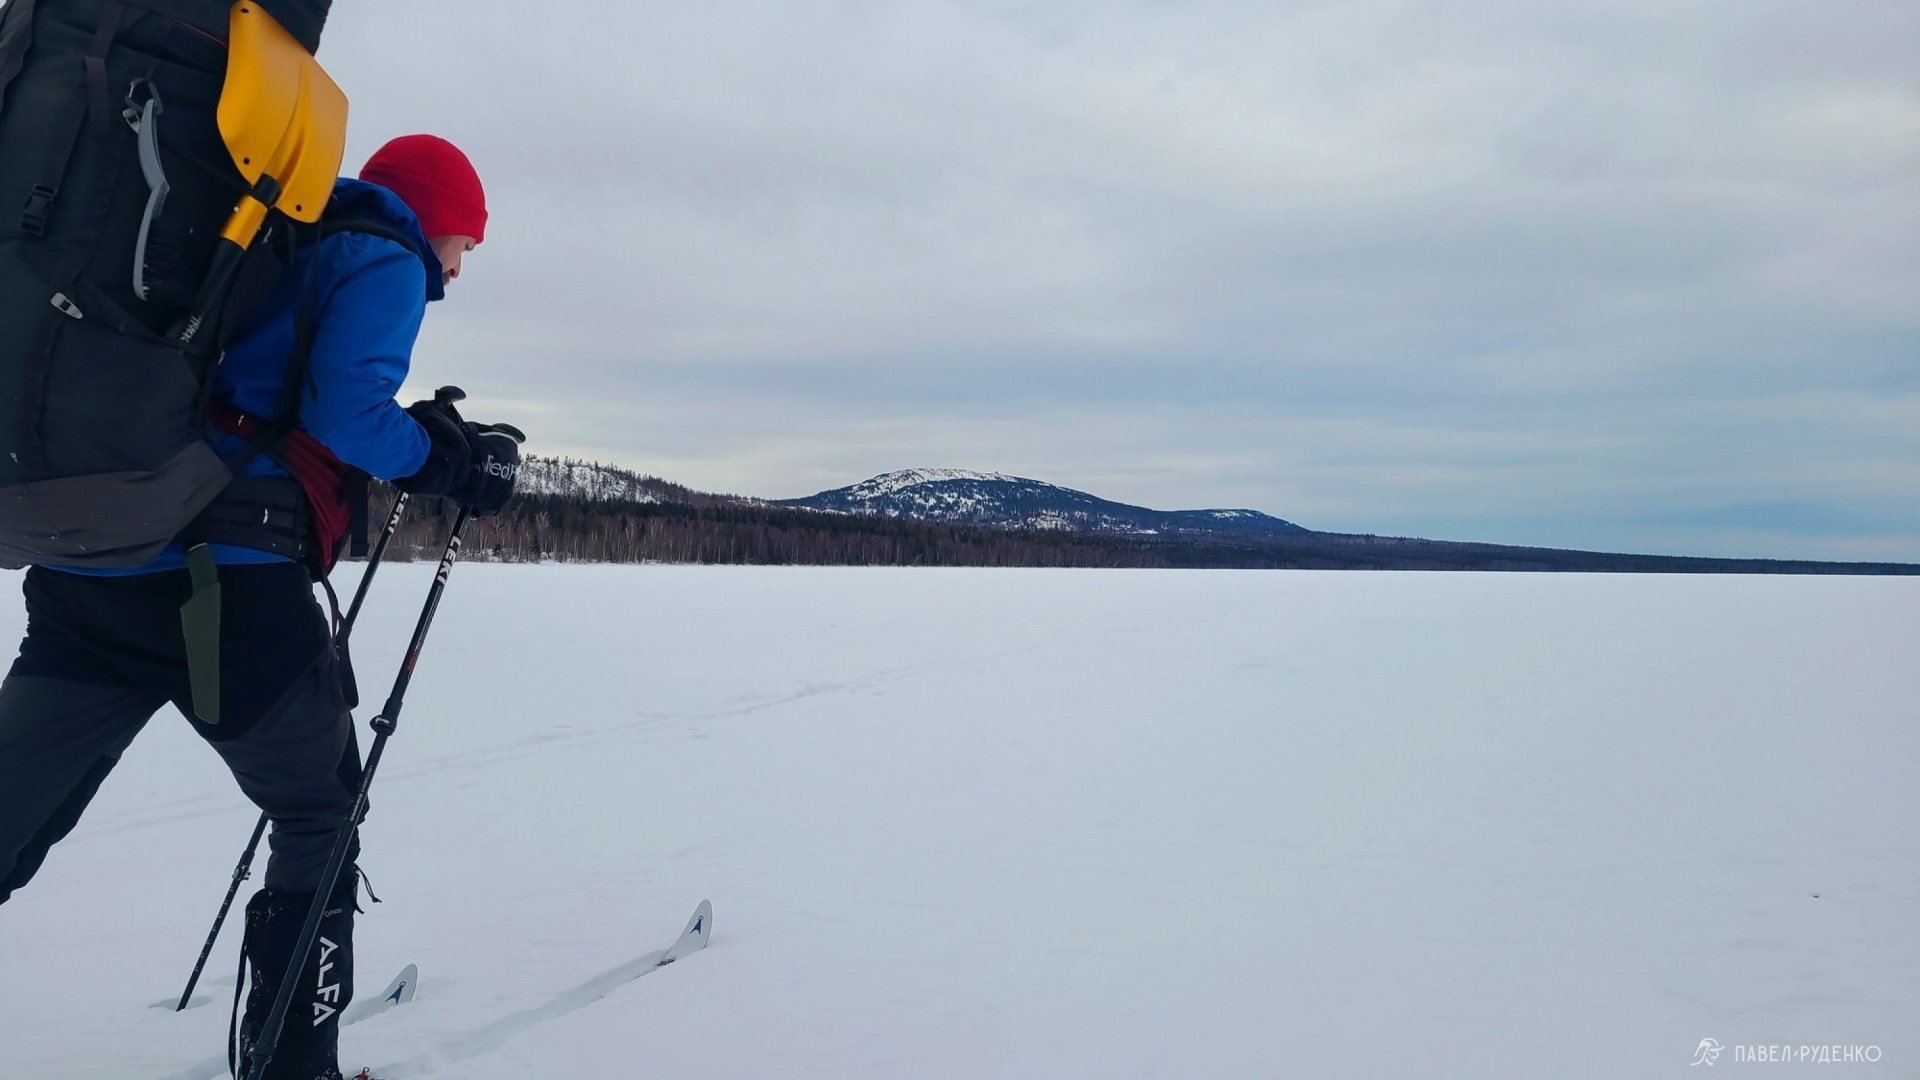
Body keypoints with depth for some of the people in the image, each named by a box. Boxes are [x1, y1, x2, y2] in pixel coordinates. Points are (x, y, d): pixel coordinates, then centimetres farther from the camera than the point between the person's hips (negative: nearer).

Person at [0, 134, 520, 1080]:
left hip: (86, 573, 7)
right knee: (321, 814, 12)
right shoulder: (385, 261, 2)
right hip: (222, 578, -7)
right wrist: (450, 461, 2)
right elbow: (344, 409, -14)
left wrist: (421, 438, 20)